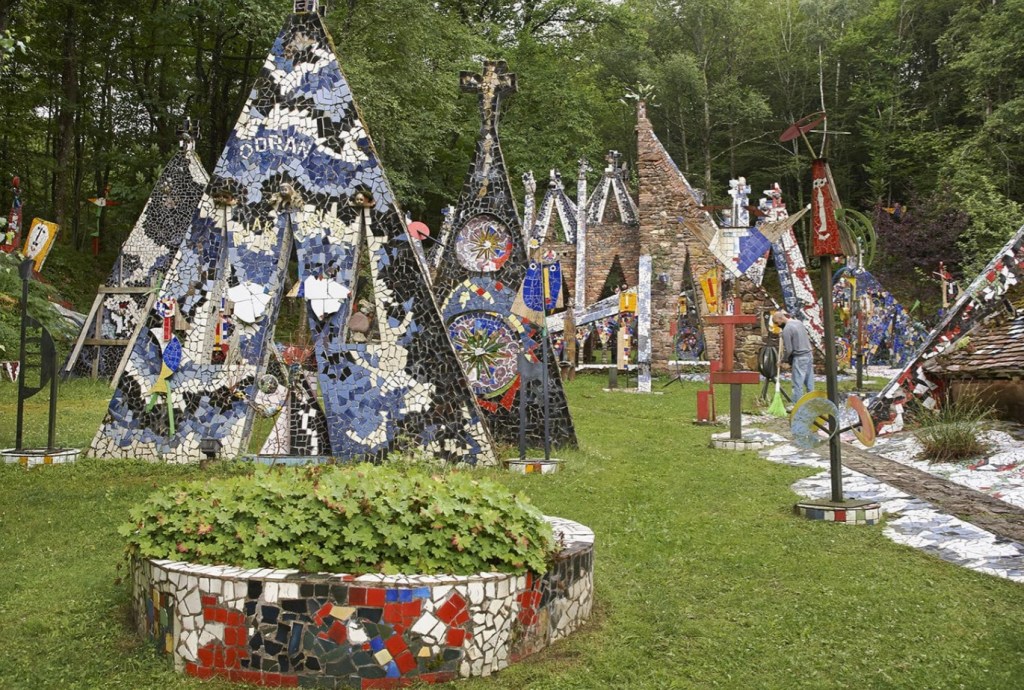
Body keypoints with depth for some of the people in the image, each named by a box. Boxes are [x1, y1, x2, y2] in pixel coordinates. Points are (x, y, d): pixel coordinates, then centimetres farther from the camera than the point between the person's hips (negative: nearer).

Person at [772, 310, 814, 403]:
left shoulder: (786, 329, -14)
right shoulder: (799, 322, 12)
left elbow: (788, 350, -15)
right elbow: (807, 340, 16)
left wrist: (783, 360, 1)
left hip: (799, 358, -8)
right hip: (809, 354, 8)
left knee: (798, 384, -4)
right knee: (809, 383, 11)